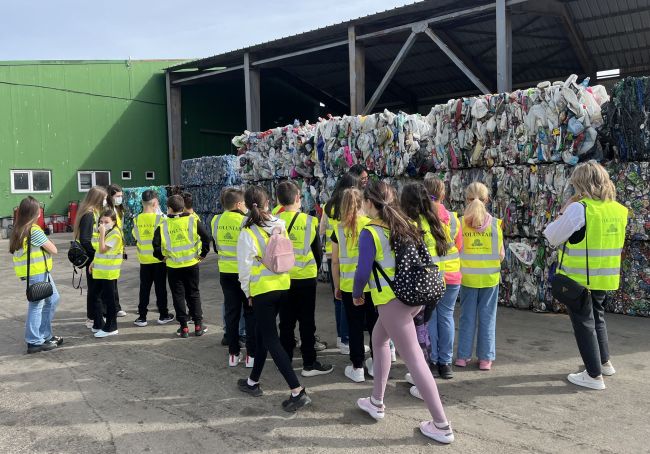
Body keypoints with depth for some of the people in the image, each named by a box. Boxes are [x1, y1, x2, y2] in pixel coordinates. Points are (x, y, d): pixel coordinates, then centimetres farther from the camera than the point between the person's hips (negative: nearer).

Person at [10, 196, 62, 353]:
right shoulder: (34, 230, -17)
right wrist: (46, 244, 6)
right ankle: (34, 342, 7)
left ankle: (45, 335, 25)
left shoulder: (19, 229, 9)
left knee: (53, 299, 17)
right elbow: (53, 250, -13)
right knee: (36, 305, -1)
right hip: (37, 272, -9)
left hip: (41, 271, 9)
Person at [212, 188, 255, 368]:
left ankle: (233, 354, 19)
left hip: (226, 272, 4)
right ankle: (251, 354, 10)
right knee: (250, 313, 7)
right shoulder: (245, 221, -16)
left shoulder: (216, 221, 0)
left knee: (231, 312, 13)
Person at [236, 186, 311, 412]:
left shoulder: (247, 233, -14)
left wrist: (248, 293, 2)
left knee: (270, 339, 0)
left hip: (262, 290, -5)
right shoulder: (280, 224, -2)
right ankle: (253, 382, 32)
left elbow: (245, 268, -11)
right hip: (283, 286, 5)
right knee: (262, 333, 19)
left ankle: (297, 391, -6)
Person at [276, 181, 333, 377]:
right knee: (307, 322, 5)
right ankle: (309, 364, 10)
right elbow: (317, 250, -2)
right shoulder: (309, 221, -10)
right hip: (306, 278, -2)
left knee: (286, 321, 13)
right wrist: (315, 270, 15)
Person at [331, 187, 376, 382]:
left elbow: (335, 261, 1)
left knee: (355, 327, 8)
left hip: (349, 285, 0)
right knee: (374, 324, 15)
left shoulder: (339, 229, -3)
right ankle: (375, 363, 27)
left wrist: (336, 286, 11)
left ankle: (357, 368, 15)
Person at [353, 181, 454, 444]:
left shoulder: (370, 233, -12)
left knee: (413, 358, -1)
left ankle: (441, 426, 6)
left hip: (392, 299, -8)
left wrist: (356, 295, 5)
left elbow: (363, 272, -13)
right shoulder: (404, 225, 8)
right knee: (379, 338, 24)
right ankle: (377, 402, 32)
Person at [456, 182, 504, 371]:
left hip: (468, 276, 0)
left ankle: (463, 356, 18)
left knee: (467, 316, 11)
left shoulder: (461, 222, -8)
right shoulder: (494, 223, -6)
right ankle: (485, 358, 16)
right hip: (490, 277, 0)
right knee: (487, 317, 10)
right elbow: (500, 254, -3)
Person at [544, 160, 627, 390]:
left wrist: (563, 211, -4)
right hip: (604, 277, 7)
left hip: (579, 277, -7)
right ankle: (604, 362, 39)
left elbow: (552, 237, -14)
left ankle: (594, 375, 10)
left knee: (584, 322, 4)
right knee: (597, 316, 25)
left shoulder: (579, 208, -19)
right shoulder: (619, 210, 2)